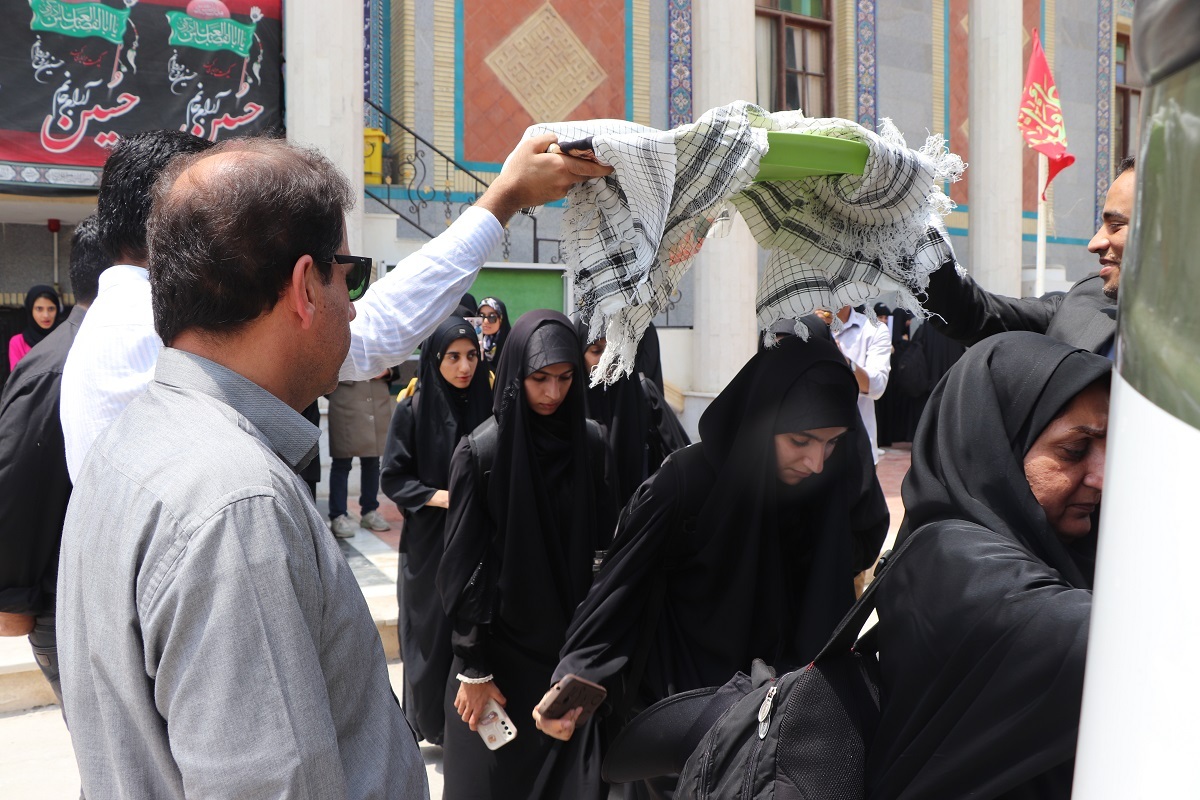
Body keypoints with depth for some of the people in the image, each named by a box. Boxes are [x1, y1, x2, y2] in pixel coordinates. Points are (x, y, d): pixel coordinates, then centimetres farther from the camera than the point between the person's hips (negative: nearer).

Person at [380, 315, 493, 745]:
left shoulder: (489, 404, 1)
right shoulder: (412, 410, -7)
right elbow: (393, 477, -4)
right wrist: (439, 496, -16)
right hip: (428, 542, -2)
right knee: (433, 629, 5)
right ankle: (433, 722, 23)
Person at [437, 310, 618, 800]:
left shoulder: (590, 443, -1)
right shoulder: (480, 451, -12)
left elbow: (603, 542, 6)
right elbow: (462, 565, -10)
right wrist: (472, 669, -10)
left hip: (571, 641, 3)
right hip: (501, 643, -3)